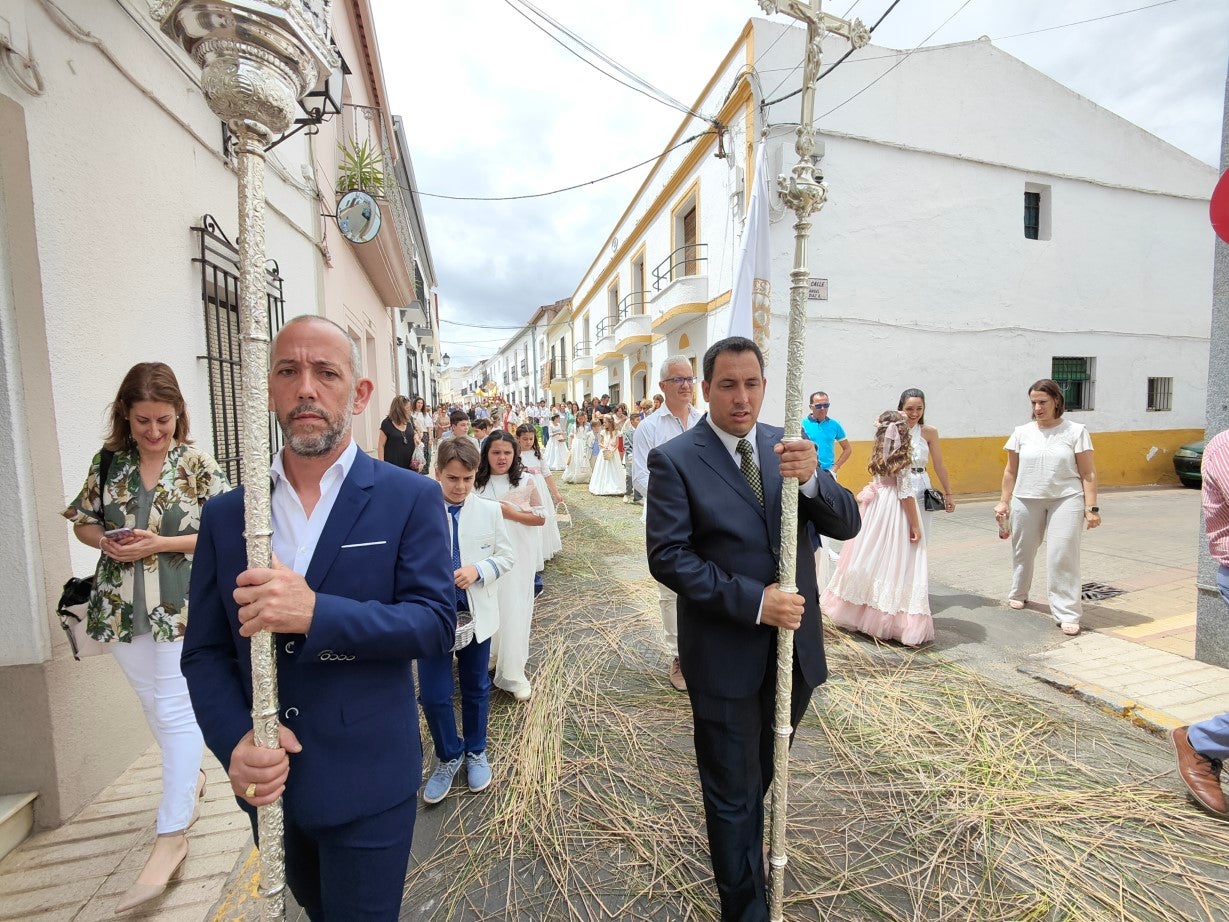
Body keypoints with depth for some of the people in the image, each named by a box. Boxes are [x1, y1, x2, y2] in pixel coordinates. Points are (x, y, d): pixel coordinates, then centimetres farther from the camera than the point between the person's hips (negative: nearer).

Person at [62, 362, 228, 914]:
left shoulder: (198, 465, -8)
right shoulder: (108, 461, 4)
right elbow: (83, 521, 12)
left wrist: (162, 543, -19)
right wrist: (107, 542, -9)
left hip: (183, 606, -5)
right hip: (123, 607, 5)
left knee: (175, 710, -3)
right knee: (155, 707, 19)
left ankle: (172, 835, 6)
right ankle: (190, 778, 42)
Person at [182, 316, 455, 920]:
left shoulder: (411, 499, -12)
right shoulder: (226, 514, -1)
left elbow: (436, 622, -17)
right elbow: (204, 651, 2)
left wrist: (316, 613, -29)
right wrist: (235, 741, -14)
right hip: (267, 781, 5)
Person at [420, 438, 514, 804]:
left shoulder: (490, 511, -4)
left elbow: (506, 557, 0)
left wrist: (478, 570, -17)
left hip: (477, 613, 2)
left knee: (476, 689, 19)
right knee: (433, 695, 4)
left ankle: (476, 752, 43)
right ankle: (449, 755, 33)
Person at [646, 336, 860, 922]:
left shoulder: (788, 447, 0)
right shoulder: (674, 460, -14)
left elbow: (847, 524, -5)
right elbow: (668, 556, -18)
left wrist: (810, 478, -25)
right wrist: (753, 601, -25)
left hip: (793, 649, 5)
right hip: (725, 656, -5)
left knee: (760, 779, 29)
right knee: (734, 794, 15)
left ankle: (742, 867, 58)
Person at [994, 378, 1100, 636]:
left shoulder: (1075, 432, -2)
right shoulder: (1022, 432, 3)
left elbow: (1088, 474, -3)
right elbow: (1011, 471, 9)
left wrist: (1091, 508, -8)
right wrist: (1004, 501, 7)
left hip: (1066, 500, -2)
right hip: (1026, 500, 3)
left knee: (1063, 556, -7)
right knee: (1023, 551, 14)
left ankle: (1067, 614, 1)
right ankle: (1019, 594, 37)